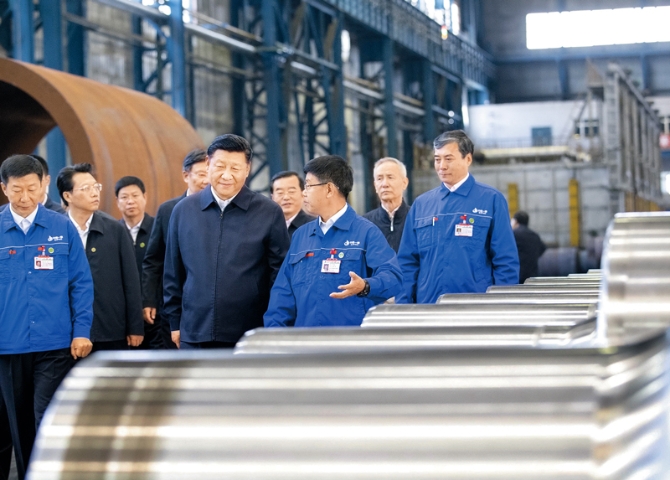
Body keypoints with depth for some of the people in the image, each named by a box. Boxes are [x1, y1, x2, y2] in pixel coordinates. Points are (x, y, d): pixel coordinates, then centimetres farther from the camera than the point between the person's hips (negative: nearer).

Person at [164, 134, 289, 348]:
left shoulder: (269, 213, -1)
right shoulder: (184, 210, 6)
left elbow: (280, 274, 2)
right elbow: (173, 273, 12)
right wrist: (175, 322, 11)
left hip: (250, 337, -2)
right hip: (195, 335, 2)